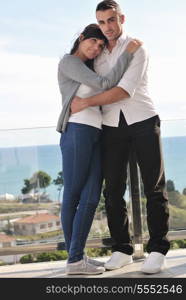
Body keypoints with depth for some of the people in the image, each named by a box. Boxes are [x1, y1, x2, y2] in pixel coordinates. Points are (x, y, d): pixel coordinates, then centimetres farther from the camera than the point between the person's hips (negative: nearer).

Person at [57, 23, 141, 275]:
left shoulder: (88, 69, 26)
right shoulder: (68, 62, -1)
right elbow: (104, 84, -10)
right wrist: (128, 53, -5)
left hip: (95, 135, 8)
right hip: (76, 131, -8)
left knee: (91, 198, -1)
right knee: (72, 196, -2)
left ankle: (77, 258, 2)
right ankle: (75, 259, 3)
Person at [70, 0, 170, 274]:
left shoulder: (137, 49, -3)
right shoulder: (98, 55, 14)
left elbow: (125, 90, -16)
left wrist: (86, 102, -16)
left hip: (143, 121, -4)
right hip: (112, 126, 5)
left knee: (154, 187, -3)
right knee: (113, 190, 0)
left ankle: (157, 250, 2)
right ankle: (122, 249, 8)